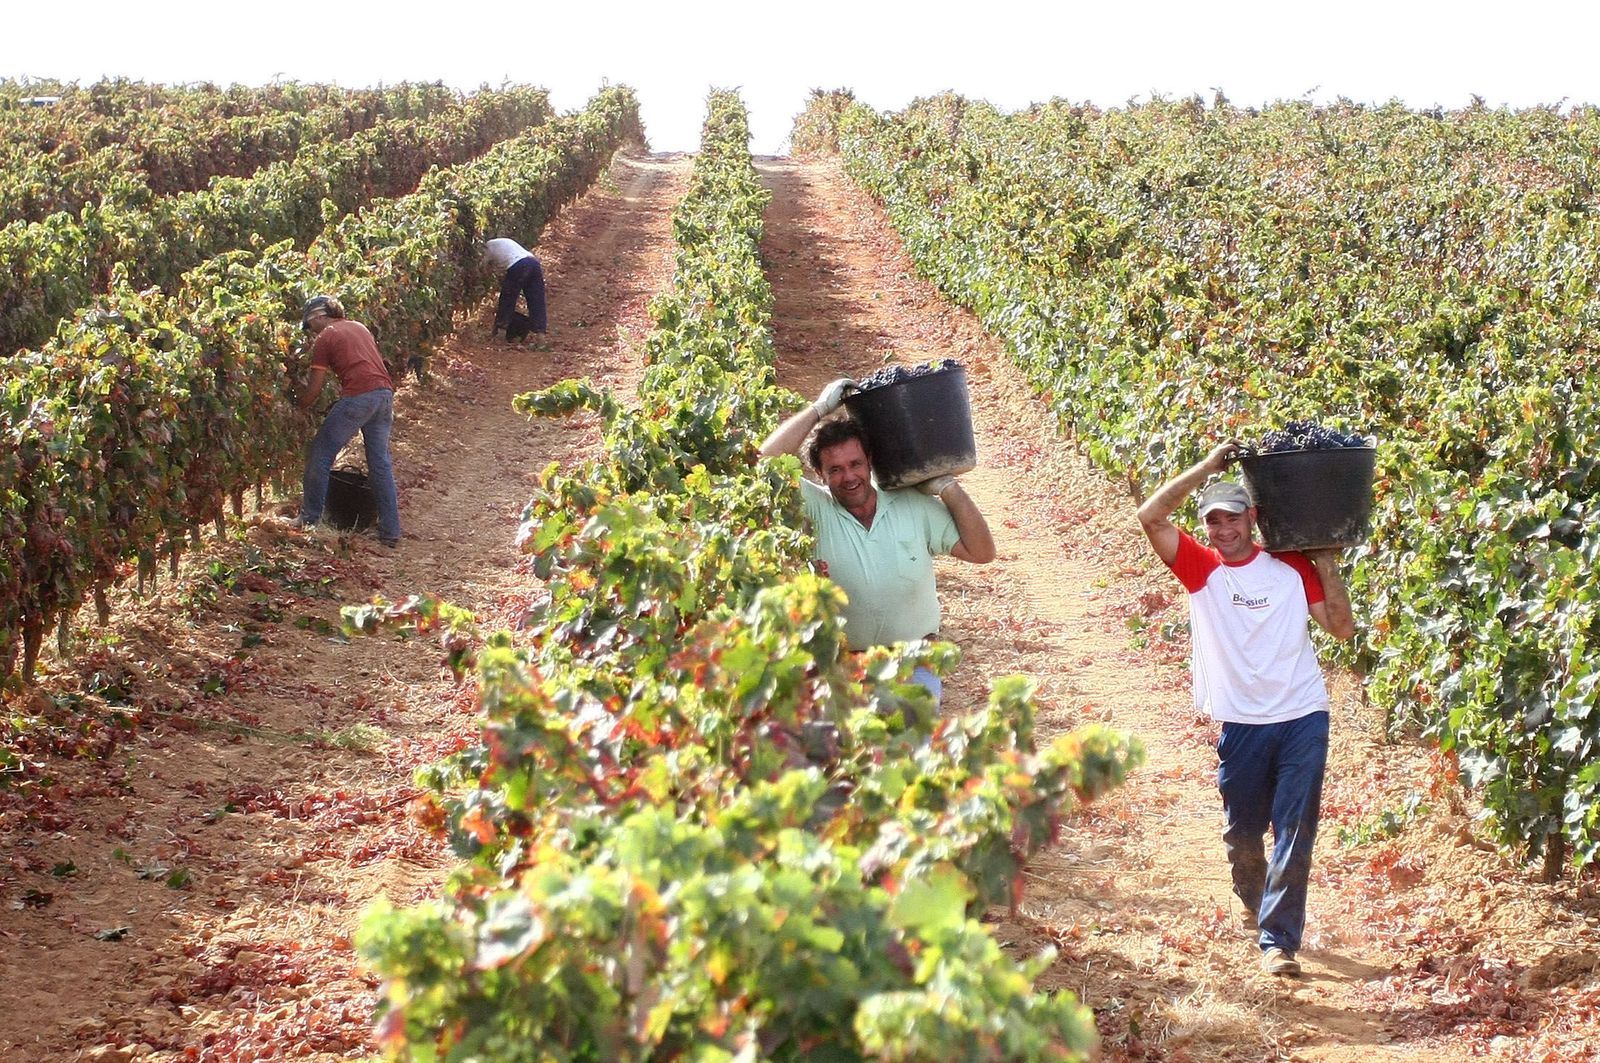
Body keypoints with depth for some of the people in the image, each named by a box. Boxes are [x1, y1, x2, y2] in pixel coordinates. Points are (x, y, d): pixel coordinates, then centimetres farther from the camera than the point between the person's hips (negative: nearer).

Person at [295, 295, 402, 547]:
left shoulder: (324, 339, 4)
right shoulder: (359, 327, 23)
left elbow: (314, 390, 3)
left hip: (358, 396, -7)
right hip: (385, 393, 7)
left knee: (320, 455, 8)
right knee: (381, 464, 12)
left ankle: (310, 518, 15)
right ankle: (390, 532, 11)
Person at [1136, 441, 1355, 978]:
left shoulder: (1293, 567, 3)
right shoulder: (1201, 568, -1)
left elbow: (1342, 626, 2)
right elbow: (1151, 517, -14)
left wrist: (1326, 566, -4)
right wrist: (1208, 466, -12)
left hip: (1303, 718, 0)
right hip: (1241, 724, 1)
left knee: (1294, 833, -5)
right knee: (1242, 831, 14)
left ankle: (1278, 937, -1)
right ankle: (1255, 903, 43)